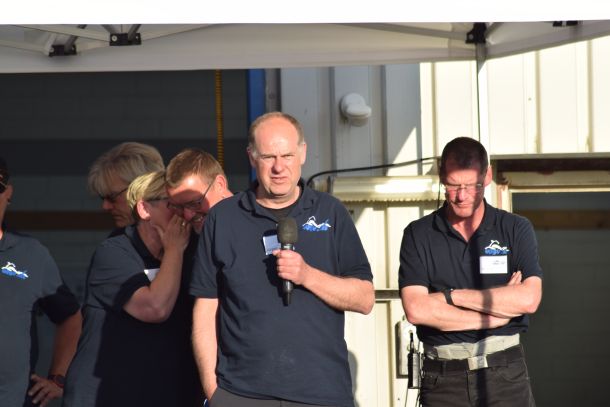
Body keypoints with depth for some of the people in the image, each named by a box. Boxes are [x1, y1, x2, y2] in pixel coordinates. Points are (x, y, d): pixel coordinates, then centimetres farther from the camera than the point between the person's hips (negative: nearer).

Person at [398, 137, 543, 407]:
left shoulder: (516, 229, 6)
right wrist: (493, 317, -8)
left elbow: (529, 299, -8)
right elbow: (416, 310, -8)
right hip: (442, 377, 0)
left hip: (505, 374, 0)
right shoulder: (418, 235, 5)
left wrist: (452, 296, -7)